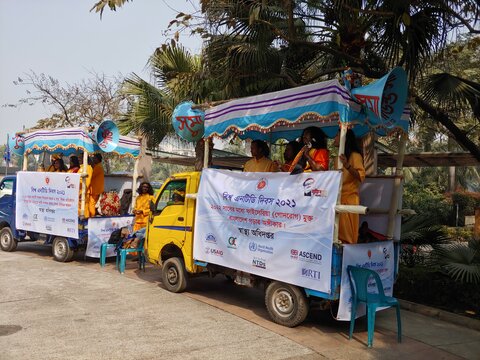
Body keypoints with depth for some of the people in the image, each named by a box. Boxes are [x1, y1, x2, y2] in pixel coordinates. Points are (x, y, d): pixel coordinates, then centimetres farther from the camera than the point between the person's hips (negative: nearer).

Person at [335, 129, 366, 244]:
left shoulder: (355, 155, -5)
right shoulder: (340, 156, 21)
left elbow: (361, 176, -18)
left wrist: (347, 166, -31)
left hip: (349, 199, -8)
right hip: (338, 198, 8)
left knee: (347, 234, -8)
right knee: (337, 234, 4)